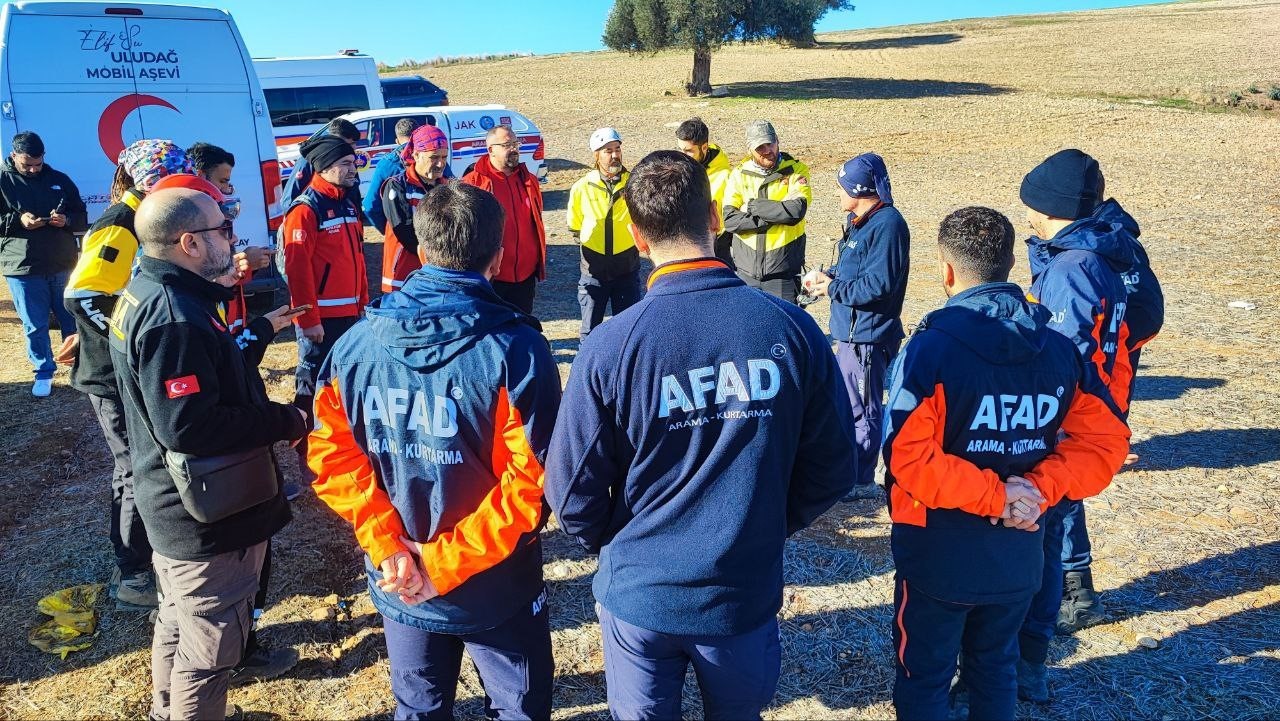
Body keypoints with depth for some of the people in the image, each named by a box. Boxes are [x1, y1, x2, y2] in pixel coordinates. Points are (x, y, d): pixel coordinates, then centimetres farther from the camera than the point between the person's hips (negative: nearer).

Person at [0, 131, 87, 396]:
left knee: (72, 320, 10)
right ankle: (44, 372, 20)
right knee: (35, 326, 6)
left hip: (64, 266, 2)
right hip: (22, 269, -2)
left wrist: (66, 220, -12)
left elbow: (82, 218, 9)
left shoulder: (60, 180, 7)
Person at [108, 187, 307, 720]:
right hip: (209, 518, -11)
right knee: (209, 647, 7)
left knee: (179, 623, 29)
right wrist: (285, 421, -23)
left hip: (176, 507, 11)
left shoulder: (145, 292, 5)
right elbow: (188, 427, -32)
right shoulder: (174, 317, -27)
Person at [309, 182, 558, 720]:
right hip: (496, 589, -4)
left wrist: (387, 545, -11)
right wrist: (444, 563, -18)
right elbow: (532, 483, -24)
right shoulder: (516, 348, -21)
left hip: (398, 586, 4)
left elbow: (331, 456, -7)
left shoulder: (356, 344, -8)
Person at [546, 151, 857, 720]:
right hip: (747, 593, 2)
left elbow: (572, 493, -12)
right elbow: (833, 467, -4)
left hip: (639, 594, -2)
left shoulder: (609, 347, -20)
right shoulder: (792, 329, -14)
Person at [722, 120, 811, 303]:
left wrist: (753, 206, -10)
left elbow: (796, 210, -19)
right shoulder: (739, 174, 4)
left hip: (783, 272, -2)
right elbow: (728, 219, -9)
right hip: (746, 272, 2)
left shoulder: (796, 171, -1)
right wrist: (772, 218, -15)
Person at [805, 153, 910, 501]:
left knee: (862, 408, 0)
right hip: (851, 331, 11)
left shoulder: (887, 224, -19)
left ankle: (860, 481, 13)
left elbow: (878, 284, -25)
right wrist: (829, 275, 2)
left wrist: (833, 288, -13)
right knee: (847, 401, 22)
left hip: (867, 336, -10)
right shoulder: (859, 221, 12)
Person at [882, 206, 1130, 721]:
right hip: (1018, 556, 5)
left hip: (938, 558, -5)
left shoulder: (932, 346, -20)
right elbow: (1105, 439, -3)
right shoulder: (1057, 348, -2)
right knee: (996, 670, 25)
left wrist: (993, 496, -19)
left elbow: (908, 456, -27)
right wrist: (1042, 486, -13)